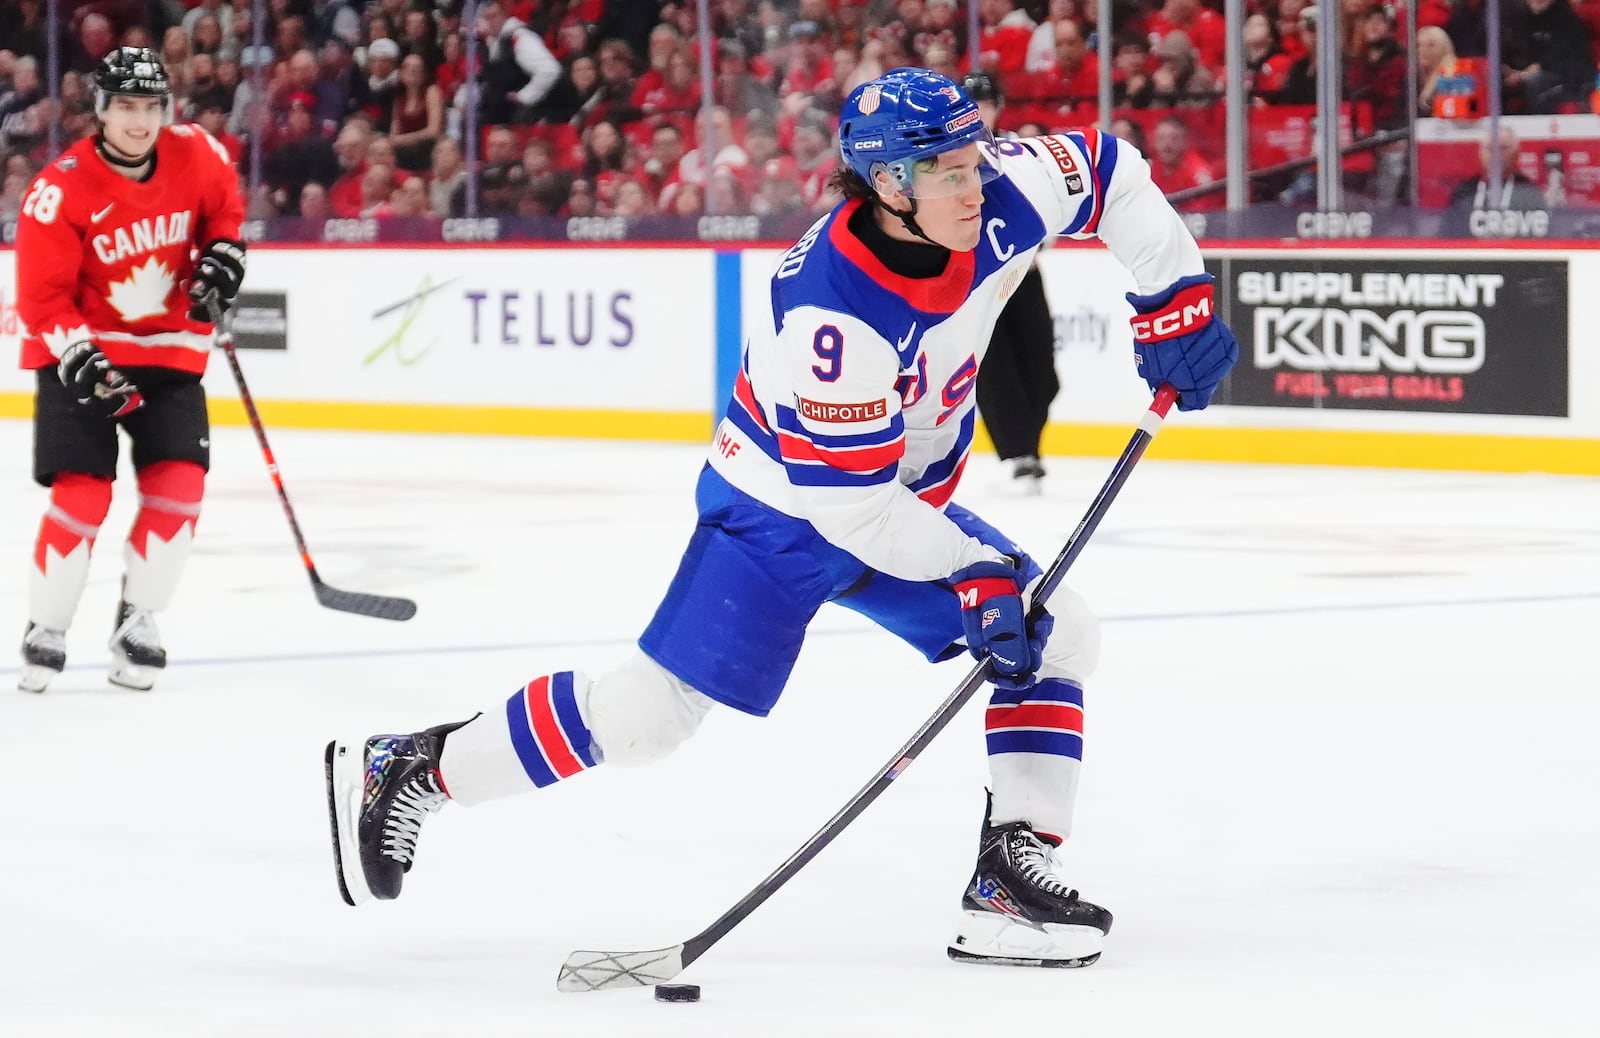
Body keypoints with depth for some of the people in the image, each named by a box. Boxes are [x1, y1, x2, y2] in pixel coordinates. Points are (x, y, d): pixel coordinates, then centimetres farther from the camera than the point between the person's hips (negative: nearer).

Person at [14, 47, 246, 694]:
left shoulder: (197, 156, -8)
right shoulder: (60, 191, -20)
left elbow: (225, 206, 15)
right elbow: (42, 296, -17)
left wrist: (223, 255, -2)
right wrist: (77, 357, -28)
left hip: (171, 349, 4)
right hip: (81, 351, -4)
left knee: (178, 486, -7)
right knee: (82, 491, -12)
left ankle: (136, 622, 8)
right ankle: (46, 630, 4)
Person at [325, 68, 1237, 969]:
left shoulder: (999, 194, -17)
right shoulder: (831, 309, -35)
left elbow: (1107, 170, 2)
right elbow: (849, 500, -30)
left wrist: (1176, 295, -5)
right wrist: (968, 573, -28)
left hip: (904, 501, 7)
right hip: (783, 508, -7)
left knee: (1059, 637, -2)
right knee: (648, 712, -11)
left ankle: (1014, 870, -1)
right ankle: (405, 769, 2)